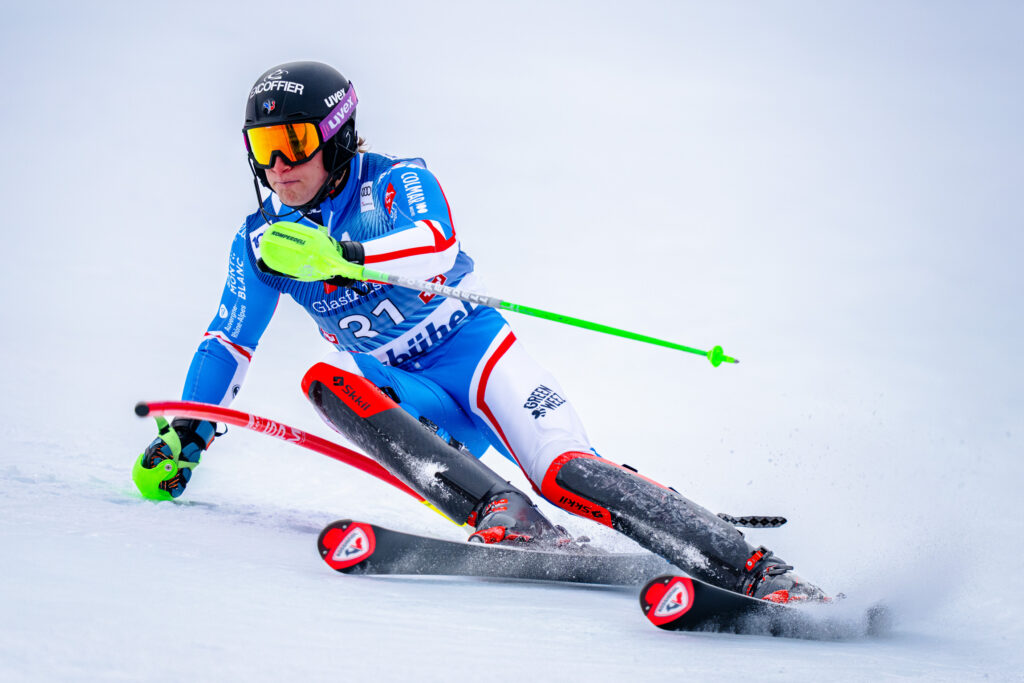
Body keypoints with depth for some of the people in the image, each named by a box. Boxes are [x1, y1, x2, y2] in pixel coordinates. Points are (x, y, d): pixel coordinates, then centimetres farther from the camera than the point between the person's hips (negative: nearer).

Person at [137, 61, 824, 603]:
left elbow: (436, 244, -31)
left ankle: (758, 571, -30)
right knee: (325, 380, -28)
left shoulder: (394, 182, -9)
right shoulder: (262, 239, 6)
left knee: (564, 473, -27)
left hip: (473, 349, -4)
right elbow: (227, 344, 16)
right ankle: (503, 517, -42)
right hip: (407, 397, 4)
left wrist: (343, 253, -47)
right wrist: (186, 436, 8)